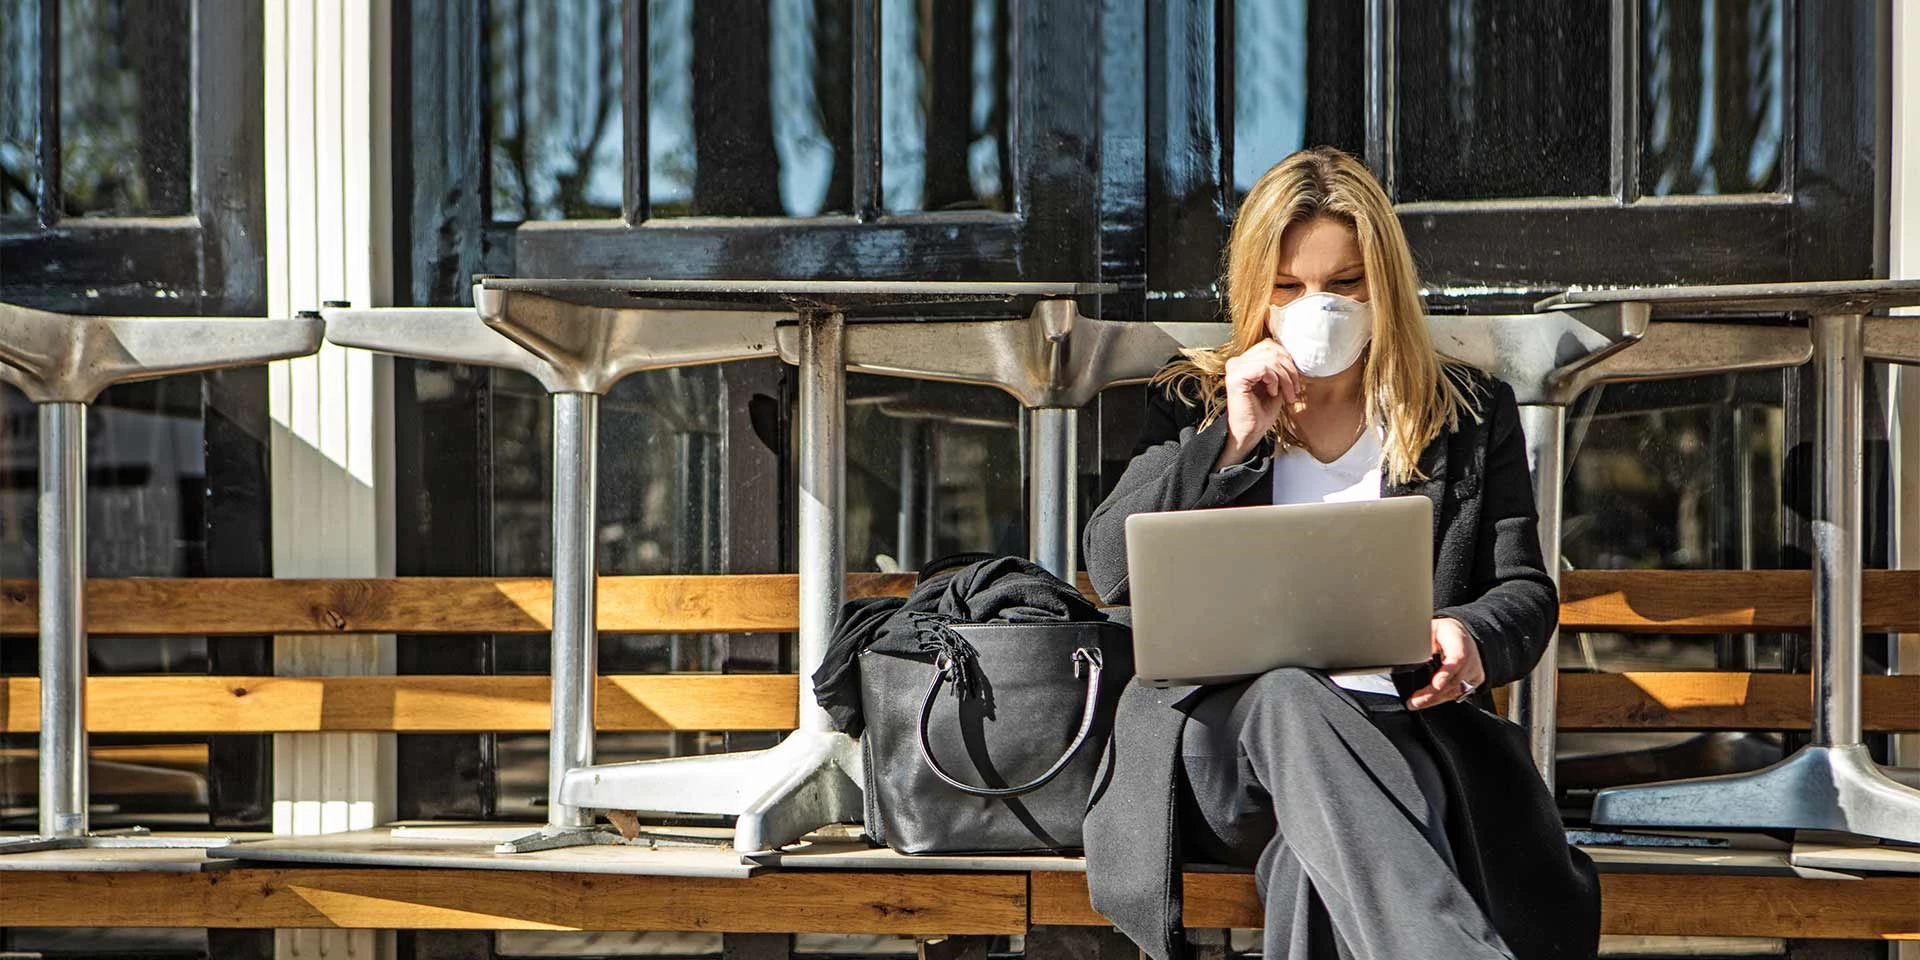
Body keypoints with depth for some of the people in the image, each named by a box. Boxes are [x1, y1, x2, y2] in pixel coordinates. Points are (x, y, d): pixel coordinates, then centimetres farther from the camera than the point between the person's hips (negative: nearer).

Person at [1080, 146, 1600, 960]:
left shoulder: (1471, 416, 19)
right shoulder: (1192, 404, 20)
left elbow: (1525, 591, 13)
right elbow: (1112, 568, 7)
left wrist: (1472, 638, -13)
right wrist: (1232, 442, -2)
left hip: (1401, 734, 1)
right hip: (1221, 731, -1)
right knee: (1288, 697, -41)